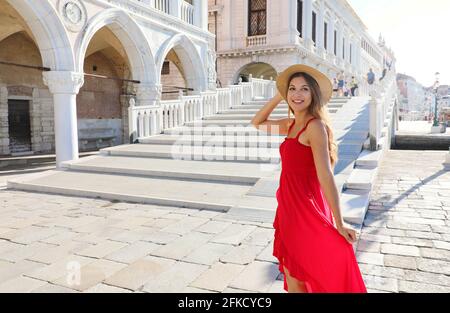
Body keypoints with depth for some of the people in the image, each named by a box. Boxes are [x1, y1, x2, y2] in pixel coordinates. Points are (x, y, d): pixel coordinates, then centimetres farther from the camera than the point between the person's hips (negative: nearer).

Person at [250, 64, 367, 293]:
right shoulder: (291, 124, 7)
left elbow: (326, 177, -21)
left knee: (296, 276, 9)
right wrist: (279, 97, 10)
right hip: (290, 207, 8)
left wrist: (339, 224, -20)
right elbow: (257, 123, 20)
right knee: (291, 273, 22)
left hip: (306, 210, -8)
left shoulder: (315, 125, -18)